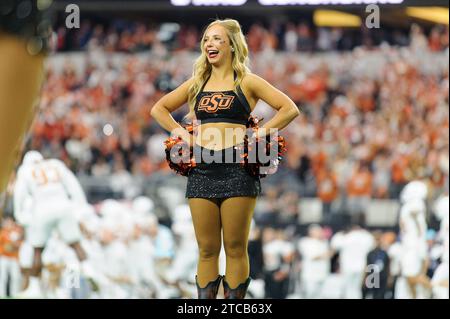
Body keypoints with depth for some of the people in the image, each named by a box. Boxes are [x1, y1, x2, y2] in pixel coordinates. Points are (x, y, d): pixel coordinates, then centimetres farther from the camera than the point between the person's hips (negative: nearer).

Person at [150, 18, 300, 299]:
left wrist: (260, 133, -7)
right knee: (207, 250, 4)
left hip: (237, 170, -4)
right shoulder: (197, 83, 15)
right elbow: (159, 109, 26)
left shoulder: (247, 82, 4)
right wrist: (180, 131, 11)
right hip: (202, 171, 4)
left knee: (235, 248, -1)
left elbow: (290, 109, 0)